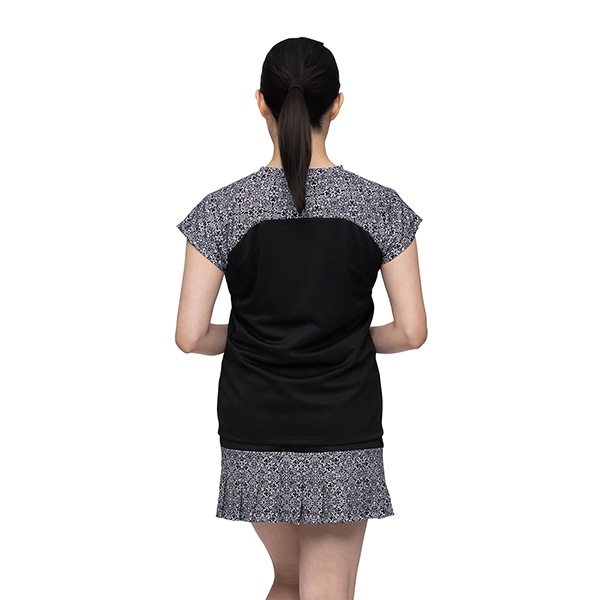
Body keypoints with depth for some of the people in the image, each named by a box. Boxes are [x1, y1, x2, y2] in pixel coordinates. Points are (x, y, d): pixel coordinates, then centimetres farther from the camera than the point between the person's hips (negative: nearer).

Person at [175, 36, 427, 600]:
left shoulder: (223, 209, -7)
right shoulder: (379, 206, -7)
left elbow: (191, 336, -8)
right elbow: (411, 331, -5)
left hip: (255, 436, 1)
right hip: (344, 436, -1)